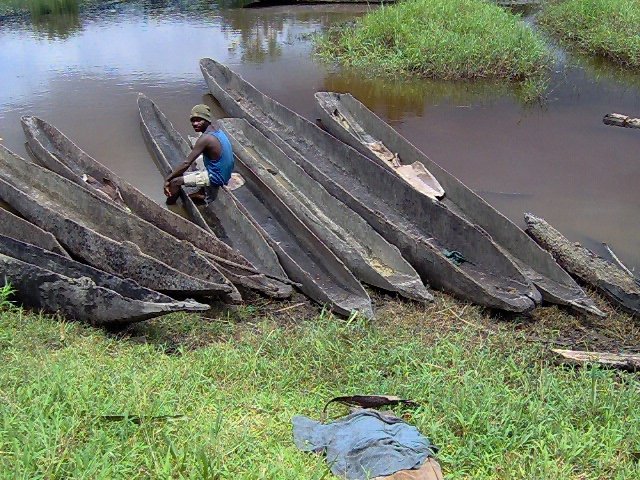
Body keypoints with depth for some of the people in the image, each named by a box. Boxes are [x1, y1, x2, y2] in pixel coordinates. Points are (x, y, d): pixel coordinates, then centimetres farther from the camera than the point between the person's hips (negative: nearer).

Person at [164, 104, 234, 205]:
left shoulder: (206, 138, -23)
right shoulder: (218, 132, 4)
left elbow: (186, 164, -24)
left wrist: (167, 179, -18)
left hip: (214, 178, -9)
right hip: (223, 176, 9)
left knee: (175, 181, -9)